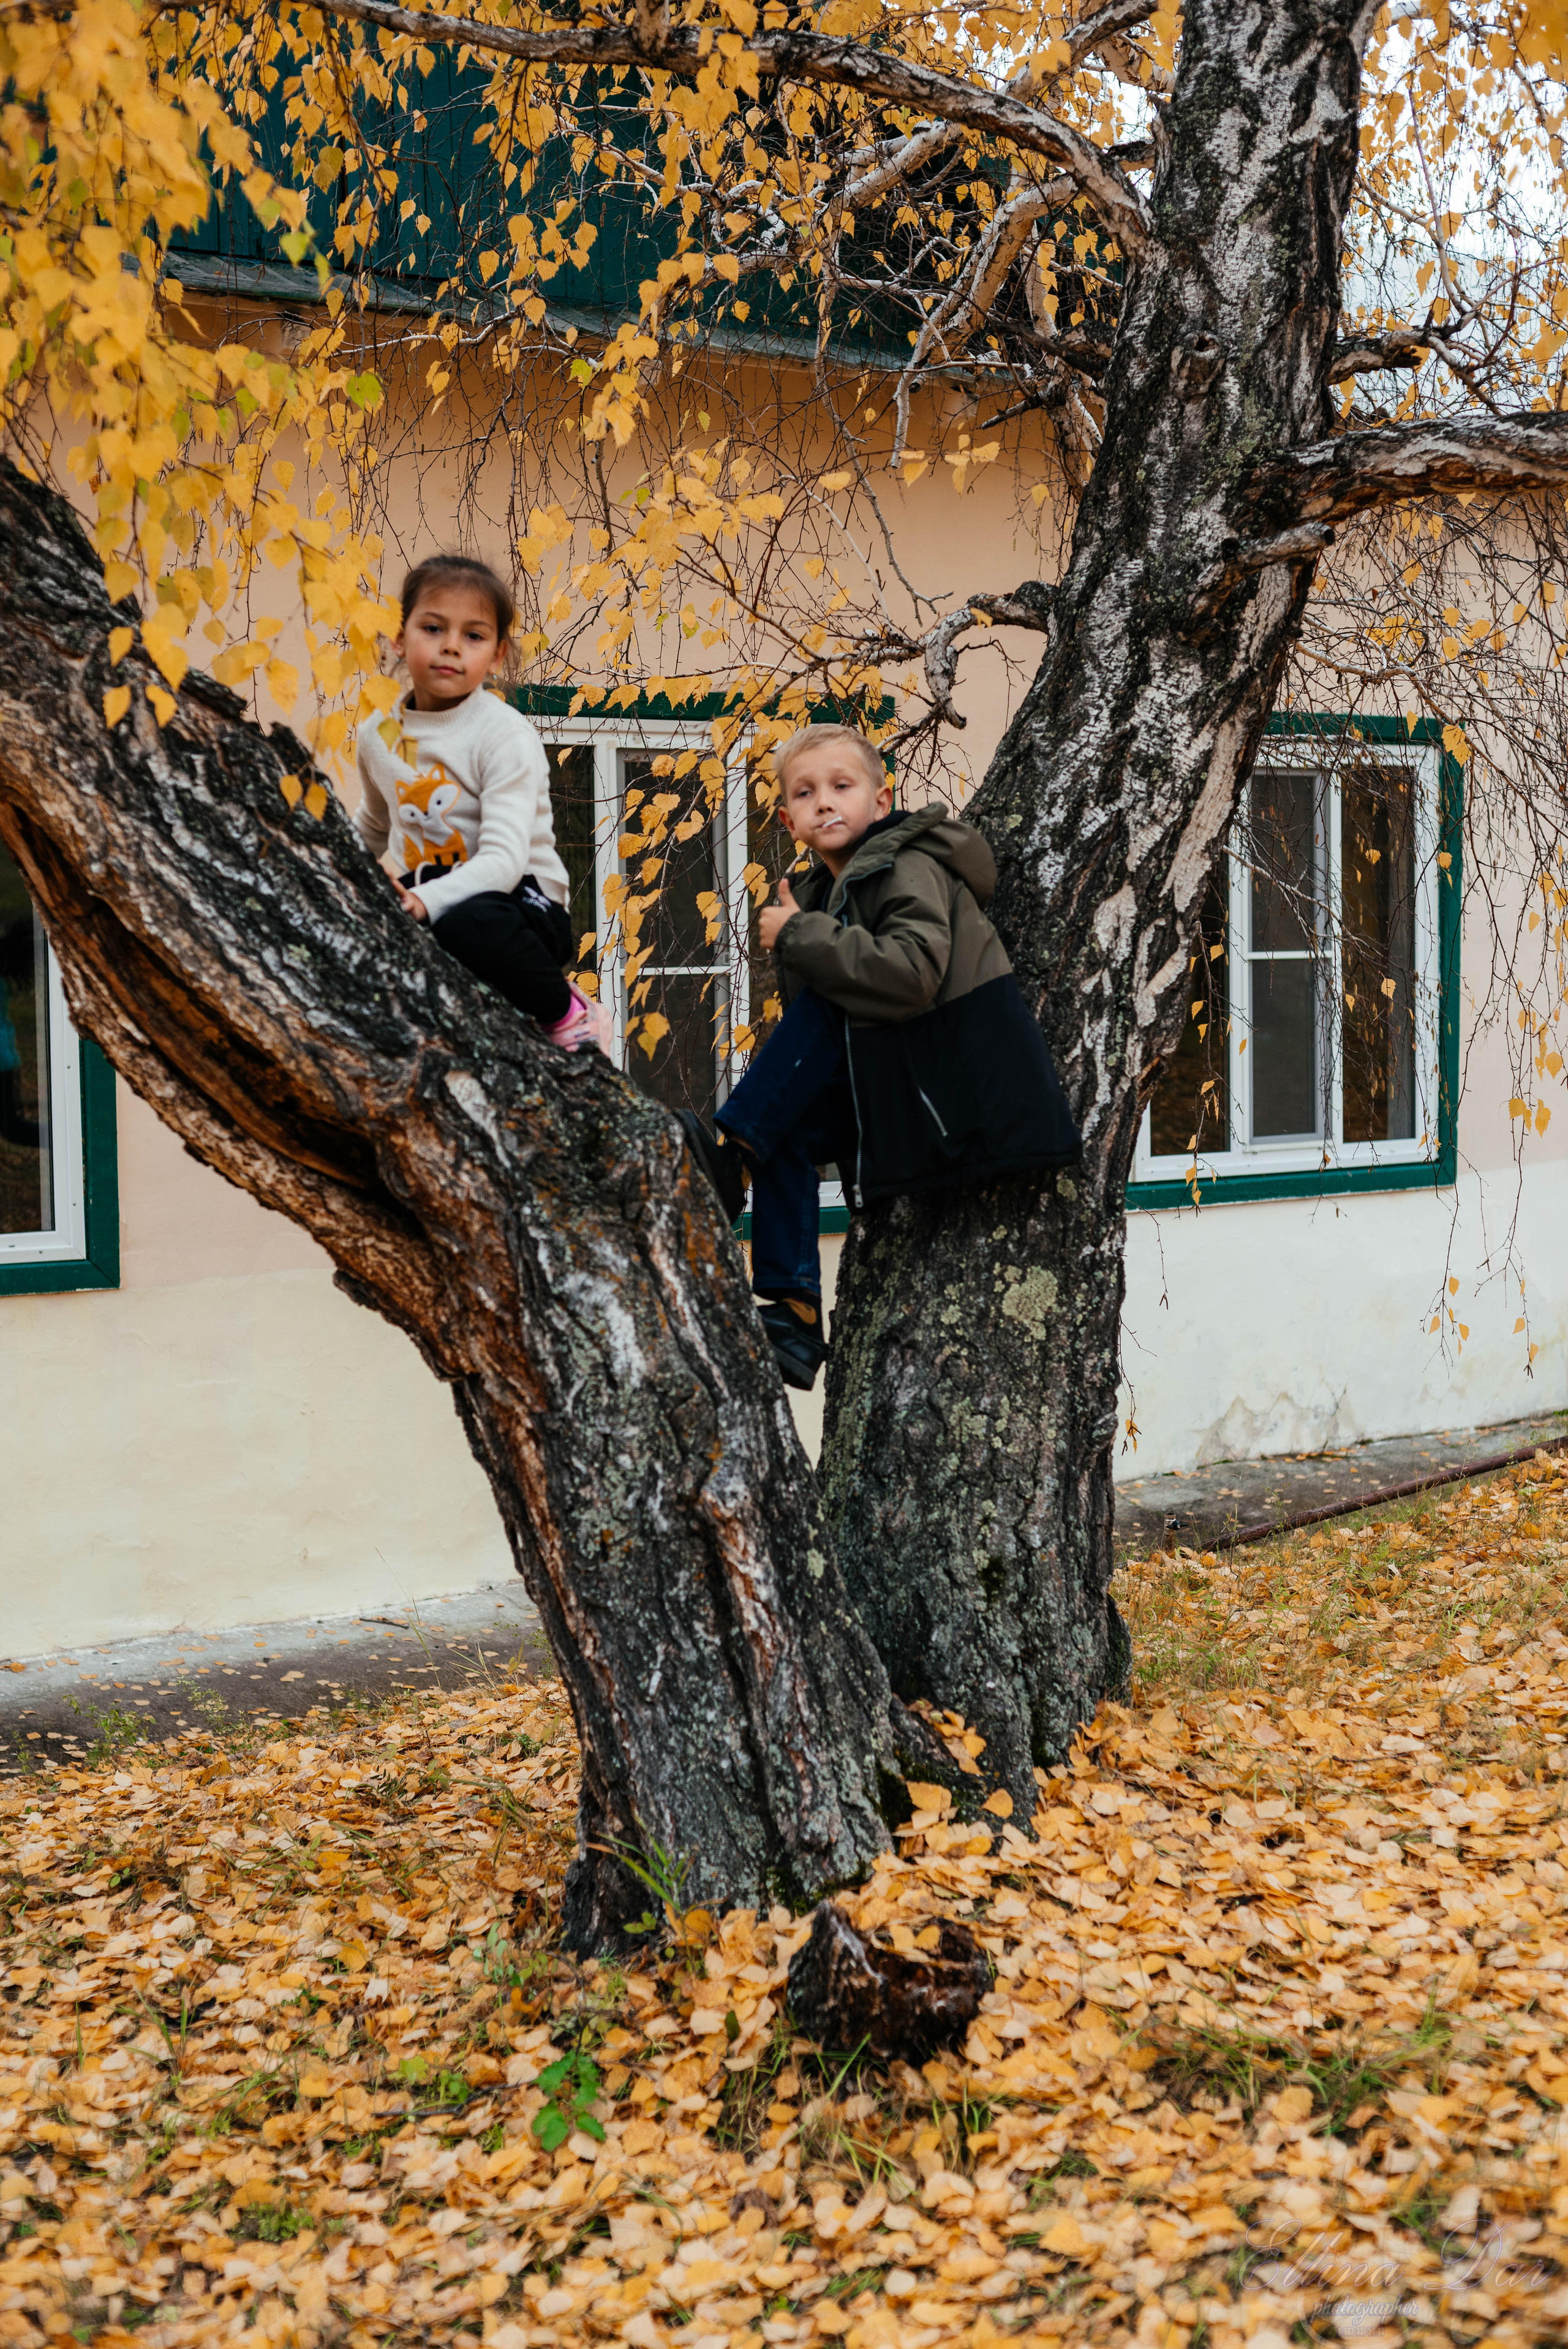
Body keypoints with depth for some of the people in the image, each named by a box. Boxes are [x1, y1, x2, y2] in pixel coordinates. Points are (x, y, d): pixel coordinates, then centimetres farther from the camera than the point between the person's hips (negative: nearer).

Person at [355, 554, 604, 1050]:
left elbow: (504, 861, -26)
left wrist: (427, 901, -41)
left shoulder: (505, 736, -14)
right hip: (428, 897, 6)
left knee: (469, 923, -41)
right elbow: (372, 830, 25)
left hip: (521, 899, -6)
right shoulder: (378, 735, 5)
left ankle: (566, 1013, -12)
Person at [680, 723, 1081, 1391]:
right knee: (790, 1126, -8)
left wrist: (800, 936, -24)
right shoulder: (825, 890, 13)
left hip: (965, 1087, -8)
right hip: (900, 1088, 8)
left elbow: (912, 973, -32)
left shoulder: (910, 868, -13)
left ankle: (732, 1160, -16)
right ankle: (793, 1312, -10)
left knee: (821, 1013, -21)